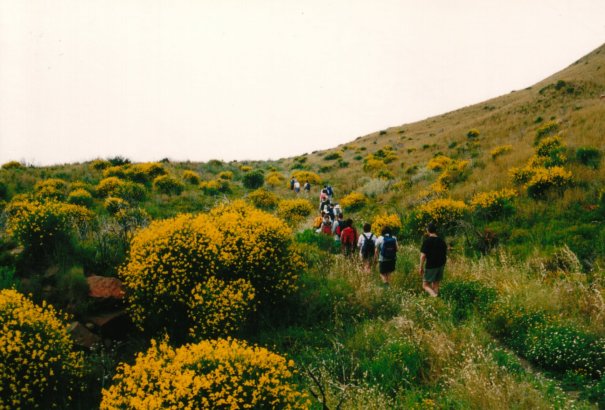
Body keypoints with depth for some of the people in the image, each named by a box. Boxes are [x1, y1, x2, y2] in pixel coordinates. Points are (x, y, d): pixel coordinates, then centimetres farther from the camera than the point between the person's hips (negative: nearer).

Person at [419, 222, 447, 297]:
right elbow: (445, 254, 11)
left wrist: (421, 267, -7)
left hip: (430, 266, -5)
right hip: (440, 266, 6)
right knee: (436, 285, 15)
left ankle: (434, 295, -21)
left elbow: (423, 255, -15)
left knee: (425, 285, 2)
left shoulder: (426, 241, -12)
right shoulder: (441, 241, 4)